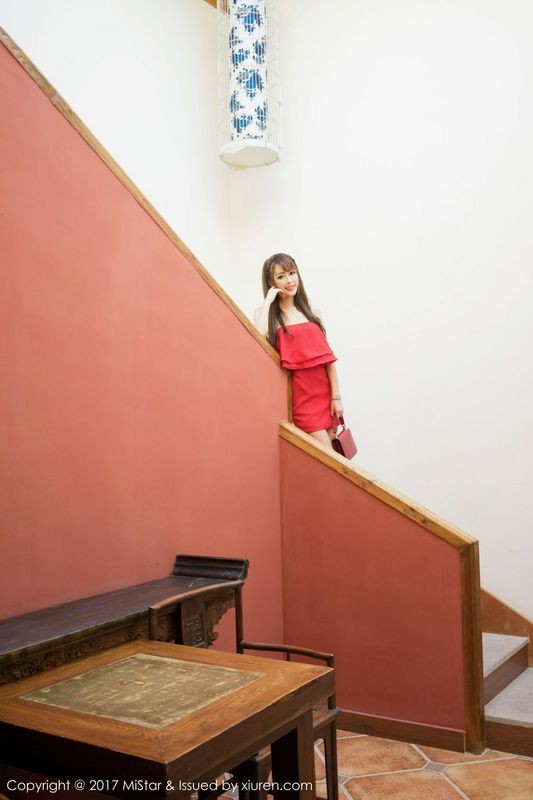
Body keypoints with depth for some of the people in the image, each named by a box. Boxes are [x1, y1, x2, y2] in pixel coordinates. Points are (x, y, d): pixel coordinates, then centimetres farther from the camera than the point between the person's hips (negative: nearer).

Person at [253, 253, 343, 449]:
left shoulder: (312, 312, 11)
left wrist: (336, 396, 0)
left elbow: (328, 356, 7)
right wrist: (268, 300, -10)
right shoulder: (265, 313, 3)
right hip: (300, 393, -4)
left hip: (324, 391, 4)